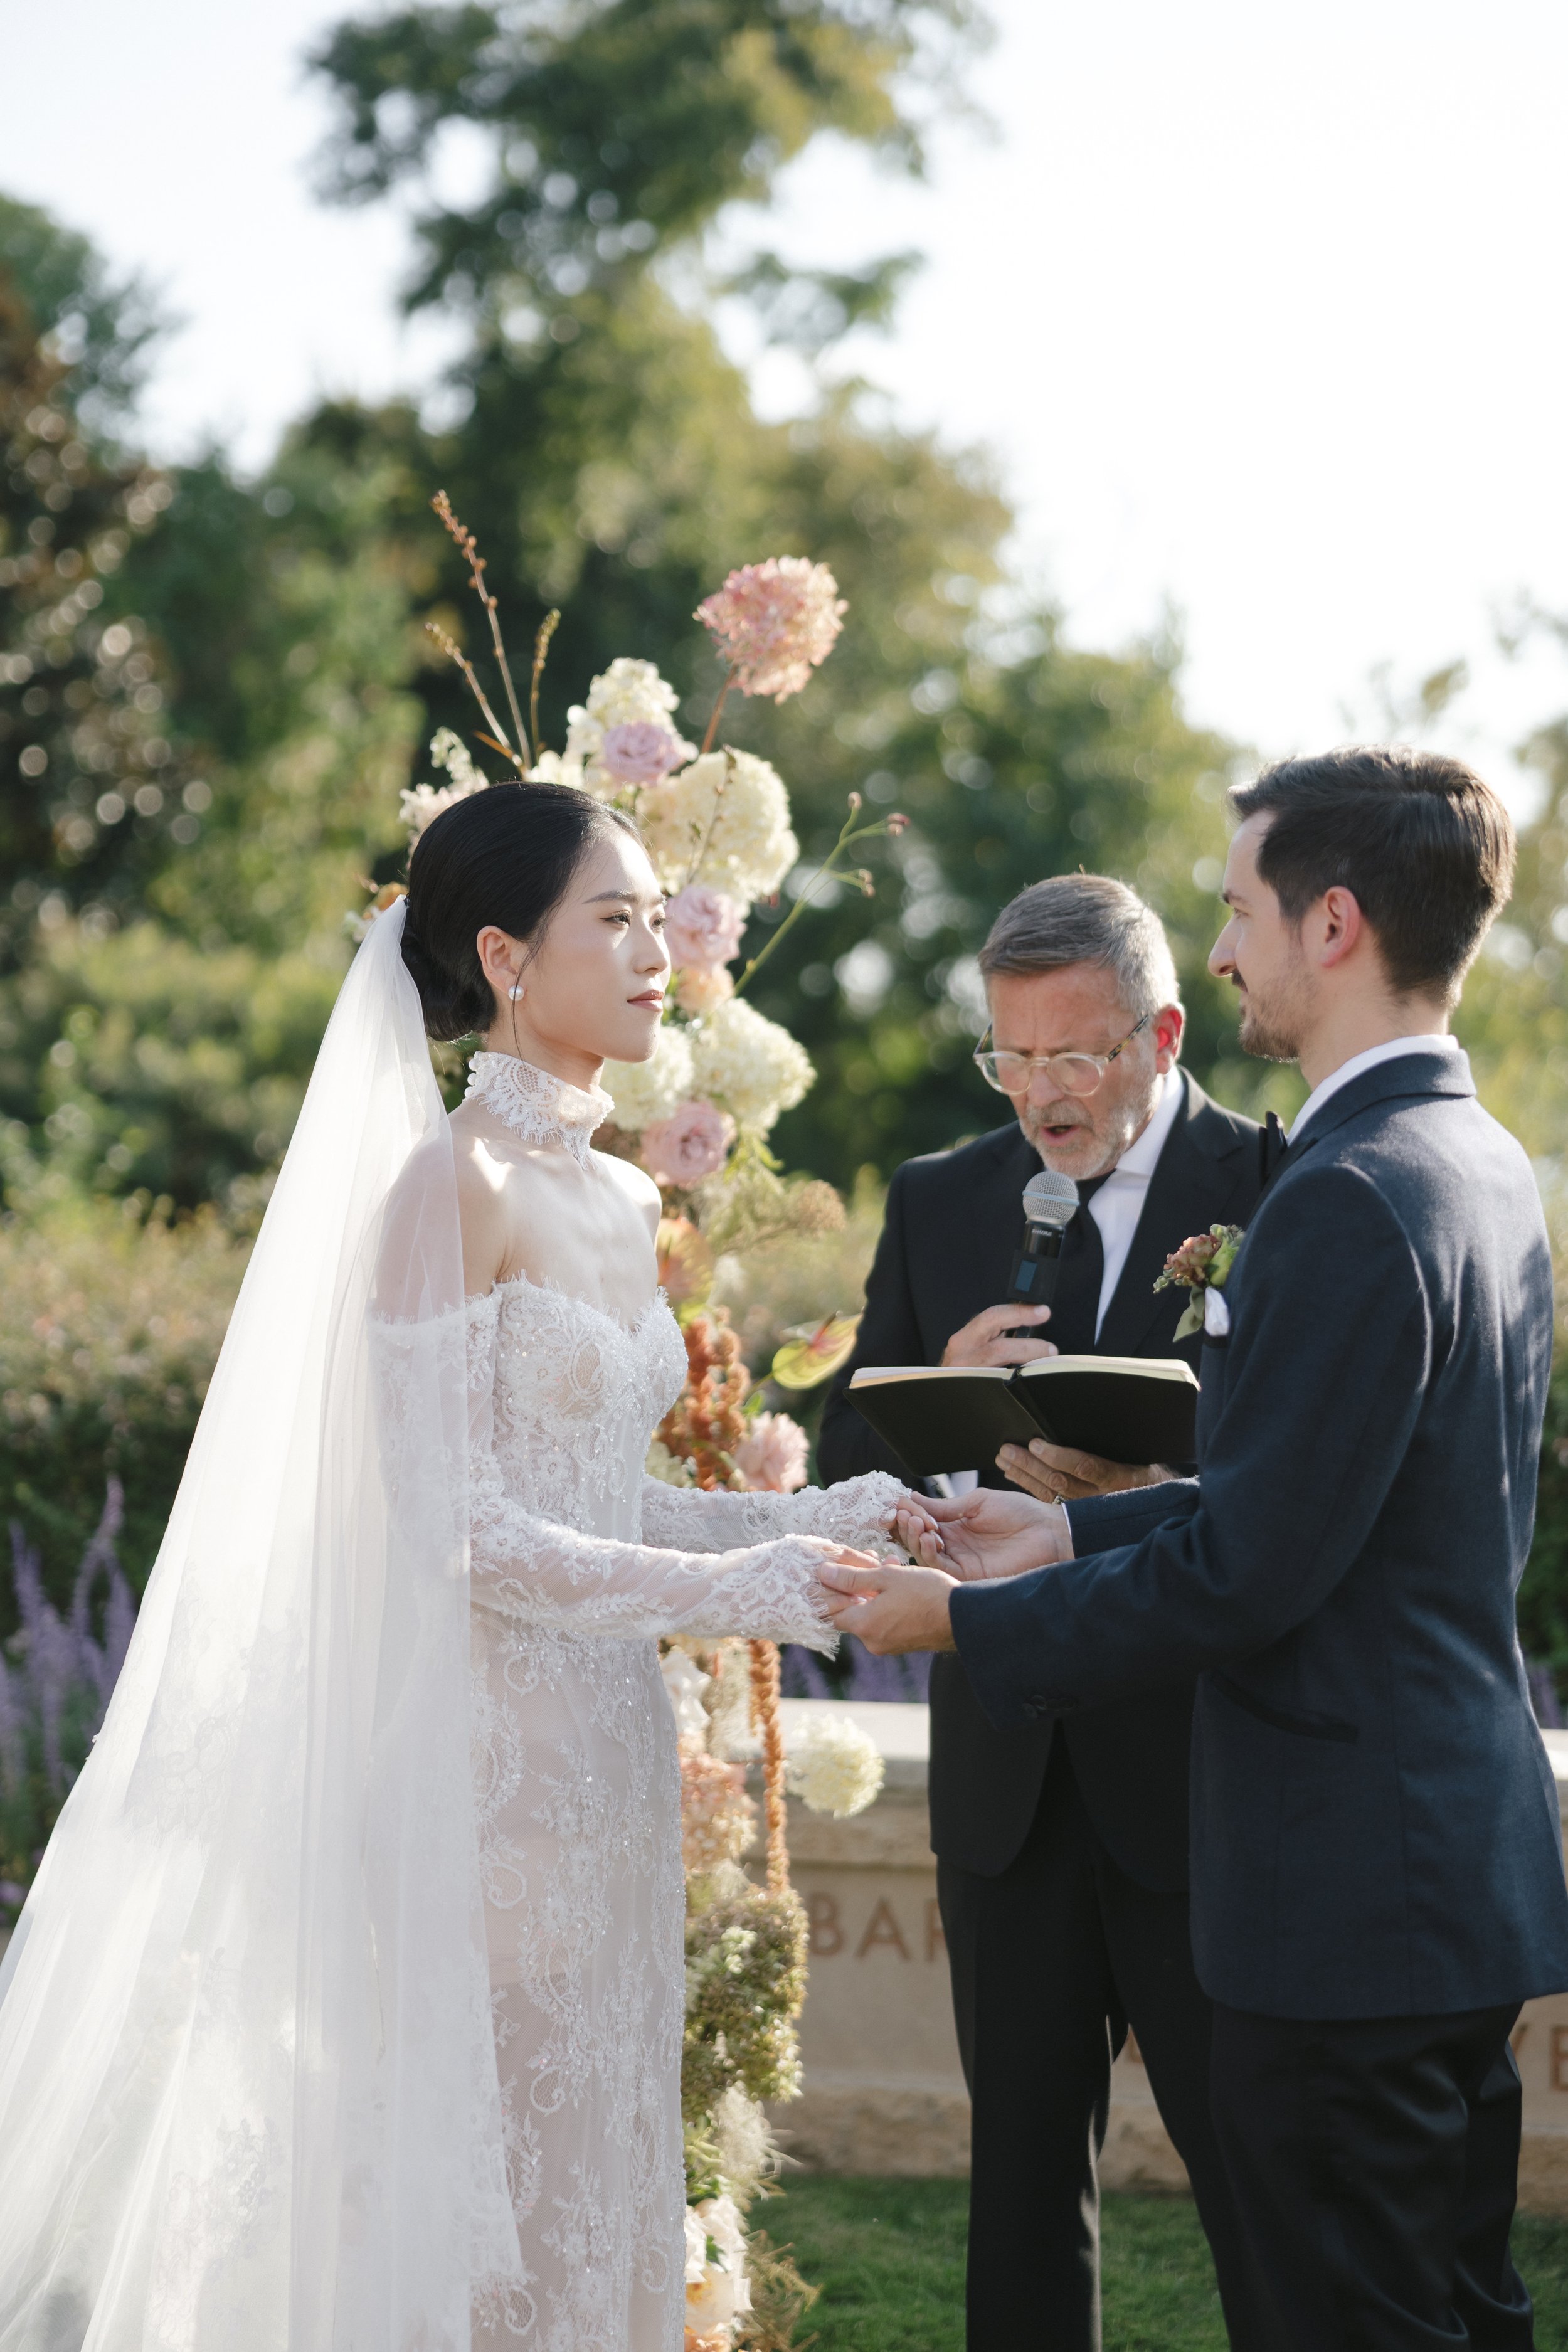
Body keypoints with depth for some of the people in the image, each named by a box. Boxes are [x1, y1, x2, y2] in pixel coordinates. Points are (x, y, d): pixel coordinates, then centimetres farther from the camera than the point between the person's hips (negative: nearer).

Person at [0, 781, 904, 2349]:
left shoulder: (618, 1201, 14)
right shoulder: (453, 1183, -12)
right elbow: (450, 1526, -17)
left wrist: (807, 1524, 2)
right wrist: (724, 1592, -19)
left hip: (599, 1750, 8)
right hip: (482, 1748, -8)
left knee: (590, 2182, 11)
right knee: (465, 2179, -2)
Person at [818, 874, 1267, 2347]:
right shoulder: (939, 1202, 8)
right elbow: (845, 1462, 9)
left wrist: (1143, 1483, -26)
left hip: (1203, 1769, -4)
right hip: (1008, 1770, 4)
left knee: (1254, 2173, 3)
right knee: (1022, 2160, 14)